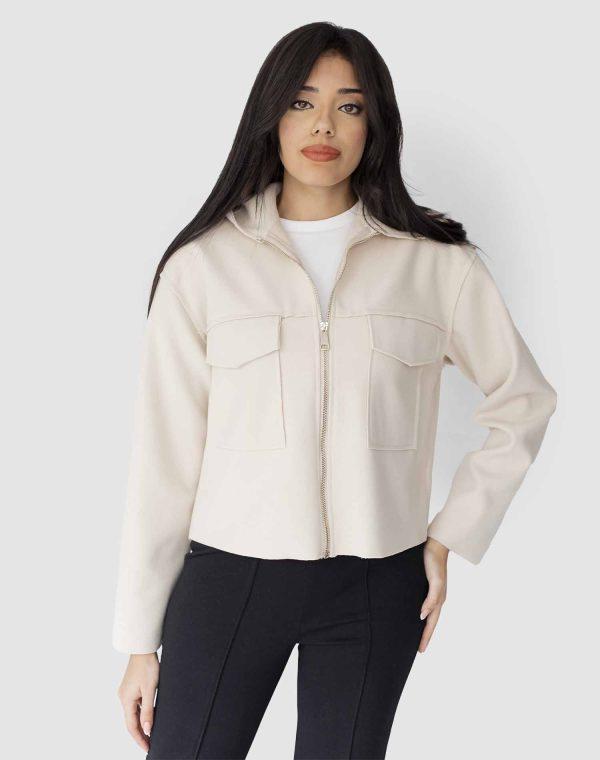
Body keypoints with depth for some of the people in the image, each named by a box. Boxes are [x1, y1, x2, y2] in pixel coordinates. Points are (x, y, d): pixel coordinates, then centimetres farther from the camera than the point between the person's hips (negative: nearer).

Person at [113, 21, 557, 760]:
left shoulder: (435, 263, 0)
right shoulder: (203, 263, -1)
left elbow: (524, 401, 11)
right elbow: (165, 452, -1)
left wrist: (451, 535, 3)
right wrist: (140, 639, 1)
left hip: (375, 588, 1)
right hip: (229, 574, 0)